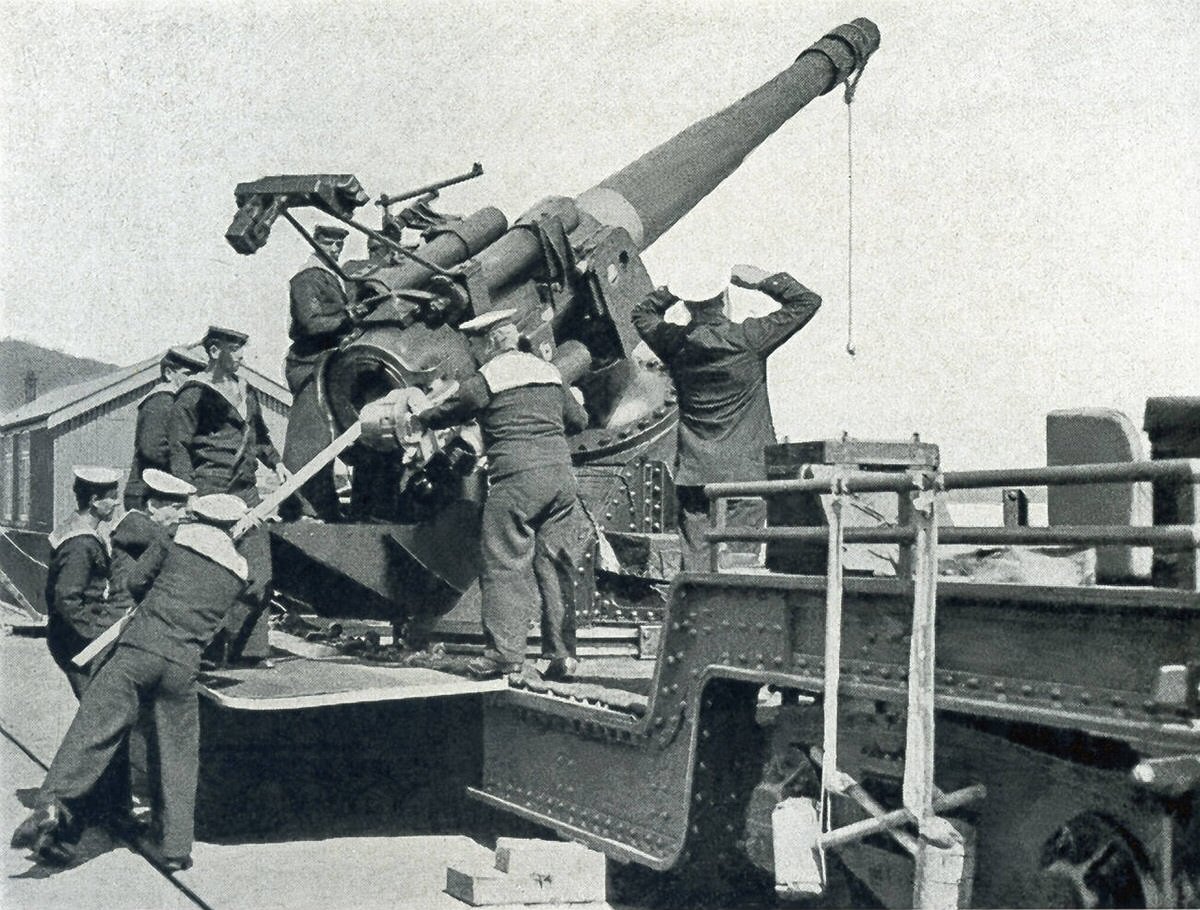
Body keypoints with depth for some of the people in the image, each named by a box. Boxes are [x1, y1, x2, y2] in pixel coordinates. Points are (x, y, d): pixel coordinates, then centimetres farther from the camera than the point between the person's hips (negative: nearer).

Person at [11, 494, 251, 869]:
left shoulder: (178, 539, 11)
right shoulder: (238, 570, 17)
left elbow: (136, 581, 14)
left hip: (140, 644, -2)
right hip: (183, 663, 2)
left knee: (92, 729, -7)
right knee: (178, 755, 12)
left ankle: (52, 806, -26)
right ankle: (176, 846, 10)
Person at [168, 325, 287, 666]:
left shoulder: (244, 390, 18)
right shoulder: (193, 395, -5)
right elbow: (180, 449, -8)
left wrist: (276, 462, 15)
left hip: (246, 491, 7)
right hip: (210, 494, -7)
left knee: (256, 575, 2)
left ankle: (248, 650, 8)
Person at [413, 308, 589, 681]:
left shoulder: (484, 381, 0)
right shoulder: (549, 372, 17)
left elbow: (446, 414, 13)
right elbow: (578, 421, 24)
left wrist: (415, 421, 33)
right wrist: (574, 401, 46)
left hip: (516, 479, -6)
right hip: (562, 475, 6)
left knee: (506, 566, -1)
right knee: (557, 567, 8)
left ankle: (504, 652, -4)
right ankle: (562, 655, 8)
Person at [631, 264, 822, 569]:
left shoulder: (676, 343, 2)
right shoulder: (748, 339, -7)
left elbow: (641, 314, 24)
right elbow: (808, 301, 1)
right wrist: (762, 280, 6)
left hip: (693, 476, 3)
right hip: (746, 475, -3)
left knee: (696, 564, 2)